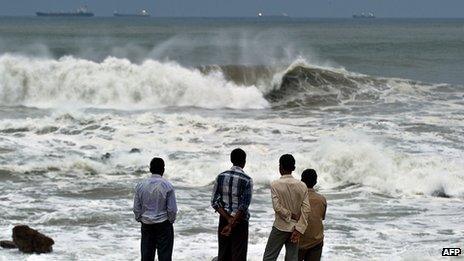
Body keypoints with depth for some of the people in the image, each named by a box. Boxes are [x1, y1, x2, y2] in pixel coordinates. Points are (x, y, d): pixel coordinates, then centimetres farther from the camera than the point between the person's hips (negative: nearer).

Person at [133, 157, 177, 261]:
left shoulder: (140, 186, -3)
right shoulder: (167, 186, -12)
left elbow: (136, 208, 2)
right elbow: (172, 209, -9)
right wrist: (171, 220, 7)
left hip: (146, 225, 3)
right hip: (163, 225, -3)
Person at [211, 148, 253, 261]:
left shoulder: (221, 177, 0)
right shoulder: (247, 180, -11)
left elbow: (215, 202, -3)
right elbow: (244, 206, -17)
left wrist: (228, 219, -7)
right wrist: (232, 224, -15)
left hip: (224, 220, 4)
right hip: (240, 222, -4)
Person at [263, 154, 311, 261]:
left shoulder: (275, 184, -11)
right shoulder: (302, 186, -1)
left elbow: (277, 207, -18)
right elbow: (306, 209, -7)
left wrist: (290, 215, -4)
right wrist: (299, 229, -8)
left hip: (280, 228, -3)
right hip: (295, 228, 4)